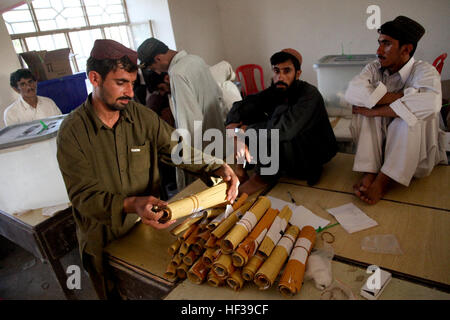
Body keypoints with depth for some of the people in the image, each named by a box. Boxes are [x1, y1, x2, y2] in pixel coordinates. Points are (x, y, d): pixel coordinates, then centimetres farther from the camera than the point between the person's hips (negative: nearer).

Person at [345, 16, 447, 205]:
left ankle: (383, 180, -28)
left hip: (416, 153, -3)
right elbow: (353, 93, -23)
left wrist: (375, 111, -30)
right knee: (366, 106, -18)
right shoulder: (374, 69, 0)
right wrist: (402, 96, -25)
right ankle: (369, 173, -25)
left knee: (412, 115, -30)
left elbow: (429, 103, -36)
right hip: (378, 146, 3)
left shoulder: (424, 71, -12)